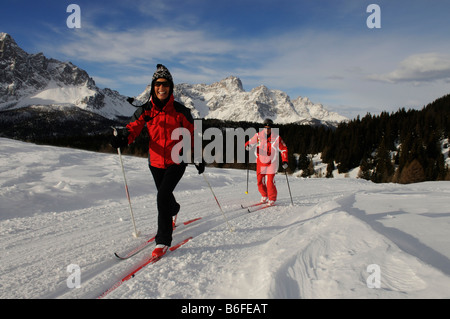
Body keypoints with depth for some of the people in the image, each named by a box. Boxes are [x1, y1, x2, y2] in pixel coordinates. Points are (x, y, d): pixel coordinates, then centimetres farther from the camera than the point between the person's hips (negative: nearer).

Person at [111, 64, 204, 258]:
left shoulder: (180, 110, -7)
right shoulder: (145, 110, -2)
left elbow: (192, 134, 1)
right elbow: (134, 128, -4)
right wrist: (124, 139, -27)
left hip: (176, 162, -4)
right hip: (155, 162, 4)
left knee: (162, 196, -20)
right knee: (165, 196, 21)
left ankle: (163, 240, -8)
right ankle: (174, 210, 59)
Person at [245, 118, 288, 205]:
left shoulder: (276, 138, -8)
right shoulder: (258, 135, -3)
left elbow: (284, 149, -2)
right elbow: (250, 142, 7)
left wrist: (284, 161, -12)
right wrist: (247, 146, -17)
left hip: (271, 163, -3)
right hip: (260, 163, 3)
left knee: (270, 182, -9)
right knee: (260, 181, 5)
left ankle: (272, 199, 13)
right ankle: (264, 196, 31)